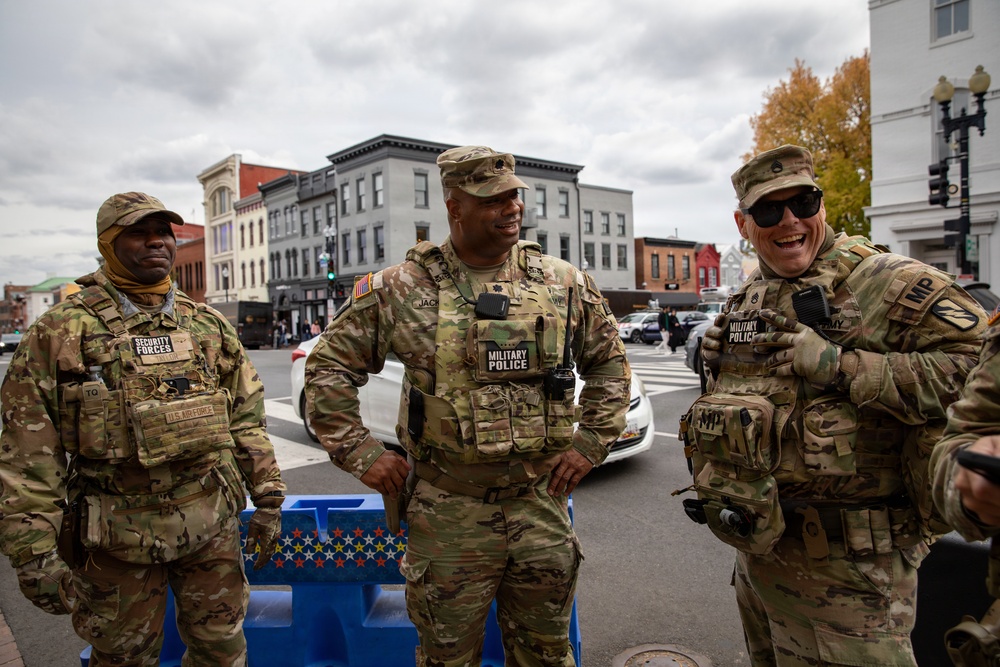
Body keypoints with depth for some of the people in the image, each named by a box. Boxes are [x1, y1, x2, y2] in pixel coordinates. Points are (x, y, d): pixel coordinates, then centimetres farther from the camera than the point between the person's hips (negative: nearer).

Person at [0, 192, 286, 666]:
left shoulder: (210, 325, 5)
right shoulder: (61, 332, -6)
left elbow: (246, 420, 8)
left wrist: (268, 499, 5)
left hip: (213, 524, 3)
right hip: (118, 537, -2)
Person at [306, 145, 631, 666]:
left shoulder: (565, 283, 1)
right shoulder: (401, 288, -6)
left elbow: (609, 362, 12)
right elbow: (329, 366, 1)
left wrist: (591, 443, 4)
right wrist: (359, 452, -5)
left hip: (540, 506, 2)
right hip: (447, 514, -2)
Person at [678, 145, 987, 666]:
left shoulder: (886, 281, -13)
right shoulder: (746, 298, 10)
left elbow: (980, 364, -26)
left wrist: (838, 365, -27)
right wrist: (718, 359, 4)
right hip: (756, 544, 8)